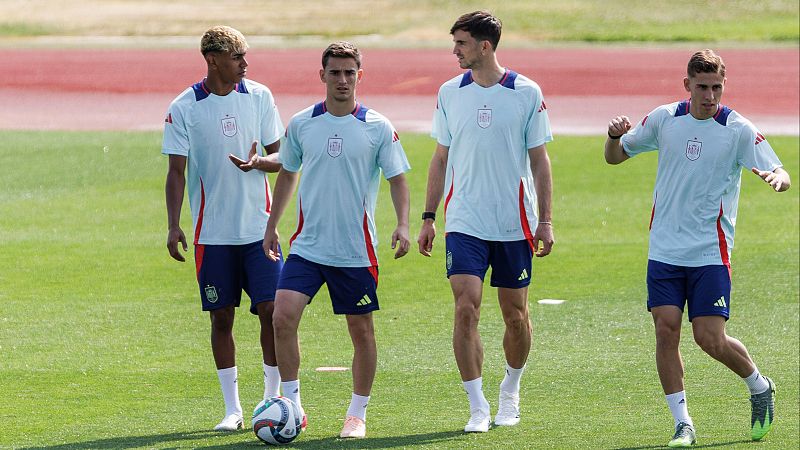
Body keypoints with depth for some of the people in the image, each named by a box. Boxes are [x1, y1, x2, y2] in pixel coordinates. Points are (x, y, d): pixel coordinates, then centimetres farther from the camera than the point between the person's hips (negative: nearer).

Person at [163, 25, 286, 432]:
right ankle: (232, 409, 12)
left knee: (271, 310, -5)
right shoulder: (184, 108, -4)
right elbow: (177, 171, -2)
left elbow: (280, 155, 7)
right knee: (221, 317, 3)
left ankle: (273, 398, 8)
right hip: (212, 232, -1)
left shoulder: (259, 97, 2)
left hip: (258, 226, 1)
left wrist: (259, 162, -16)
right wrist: (173, 226, -9)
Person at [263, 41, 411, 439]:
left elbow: (397, 179, -1)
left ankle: (357, 414, 19)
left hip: (357, 252, -1)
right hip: (306, 246, 1)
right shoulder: (301, 124, 3)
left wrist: (402, 225, -16)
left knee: (361, 329, 5)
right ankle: (292, 405, -3)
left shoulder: (378, 128, -3)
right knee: (283, 317, -14)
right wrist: (272, 226, 16)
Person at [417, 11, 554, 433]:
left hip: (515, 224, -1)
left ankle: (510, 392, 31)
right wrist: (428, 217, 9)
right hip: (464, 222, 1)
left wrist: (545, 220, -2)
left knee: (515, 314, 8)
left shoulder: (527, 93, -3)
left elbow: (539, 160, 2)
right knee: (466, 309, -12)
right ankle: (477, 409, -8)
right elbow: (441, 158, 12)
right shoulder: (449, 93, 4)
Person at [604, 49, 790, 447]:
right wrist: (614, 137, -10)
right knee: (666, 328, -7)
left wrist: (777, 177, -34)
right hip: (664, 249, 3)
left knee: (710, 339, -7)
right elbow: (615, 156, 13)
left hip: (711, 253, -3)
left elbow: (780, 174, -10)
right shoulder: (664, 119, 3)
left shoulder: (738, 130, -6)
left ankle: (759, 387, 22)